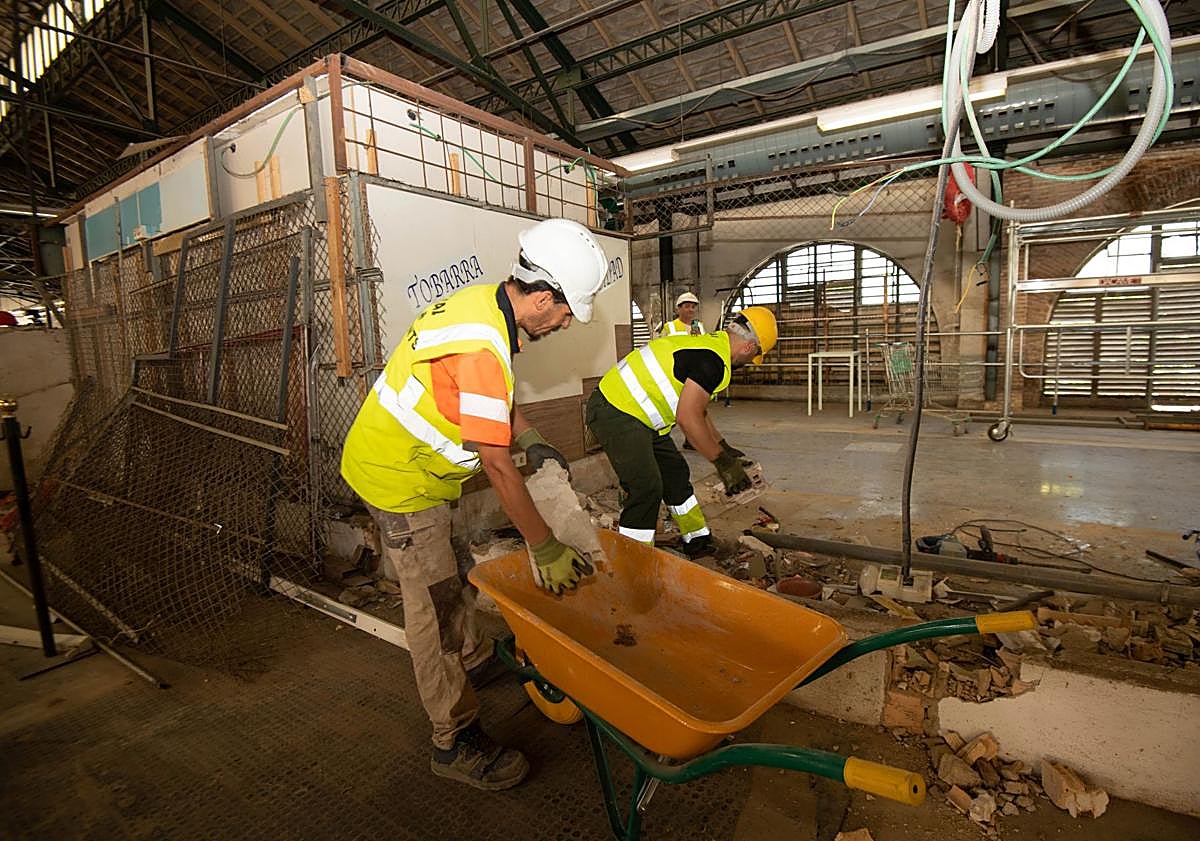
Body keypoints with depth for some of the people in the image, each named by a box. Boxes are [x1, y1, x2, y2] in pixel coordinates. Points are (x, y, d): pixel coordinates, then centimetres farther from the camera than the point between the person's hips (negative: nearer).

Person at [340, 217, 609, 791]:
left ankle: (476, 659, 47)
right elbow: (497, 465, -30)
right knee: (433, 609, 0)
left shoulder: (487, 303, 0)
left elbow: (498, 399, 16)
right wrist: (545, 548, -23)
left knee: (446, 578, 25)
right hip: (400, 479, -10)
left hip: (406, 461, 10)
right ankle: (455, 743, 15)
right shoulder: (482, 347, -31)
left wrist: (532, 441, 5)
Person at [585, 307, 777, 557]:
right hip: (615, 413, -11)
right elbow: (687, 417, -23)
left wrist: (725, 448, 25)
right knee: (646, 488, -13)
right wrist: (723, 462, -14)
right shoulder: (713, 360, -19)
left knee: (675, 473, 16)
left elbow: (696, 410, 22)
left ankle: (699, 545, 30)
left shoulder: (708, 342, 14)